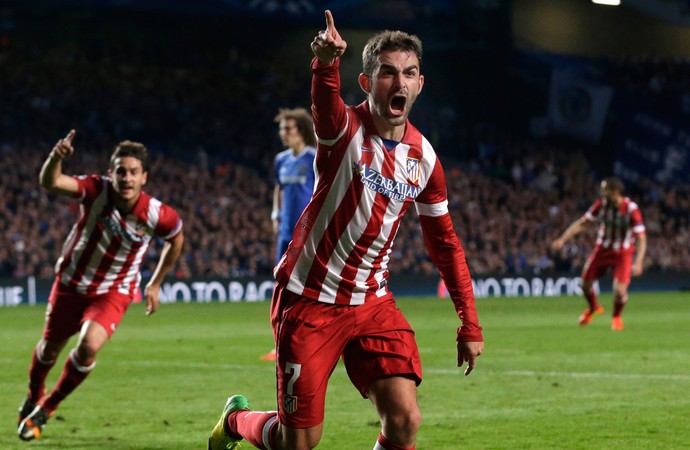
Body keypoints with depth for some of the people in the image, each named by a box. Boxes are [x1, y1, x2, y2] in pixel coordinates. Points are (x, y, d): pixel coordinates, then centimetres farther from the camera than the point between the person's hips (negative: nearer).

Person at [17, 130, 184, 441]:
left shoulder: (156, 215, -22)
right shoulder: (97, 190, -24)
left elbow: (177, 238, 2)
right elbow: (50, 182, -40)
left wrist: (155, 284, 8)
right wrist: (56, 157, -62)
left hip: (114, 292, -1)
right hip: (71, 283, 1)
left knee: (89, 346, -24)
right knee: (50, 347, 18)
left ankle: (47, 407, 0)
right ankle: (34, 395, 52)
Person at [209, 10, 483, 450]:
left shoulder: (424, 158, 1)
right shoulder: (345, 129, -15)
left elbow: (445, 242, 12)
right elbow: (325, 101, -40)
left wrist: (469, 323, 9)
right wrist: (326, 63, -64)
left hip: (372, 302, 4)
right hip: (310, 299, -4)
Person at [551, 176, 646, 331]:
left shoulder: (631, 209, -24)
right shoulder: (601, 204, -13)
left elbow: (641, 238, -23)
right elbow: (582, 223, -5)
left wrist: (638, 263, -34)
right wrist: (563, 239, -14)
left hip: (623, 254, -4)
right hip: (602, 249, 4)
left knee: (620, 291, -17)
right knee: (585, 283, 5)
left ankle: (617, 317, 18)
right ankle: (593, 308, 40)